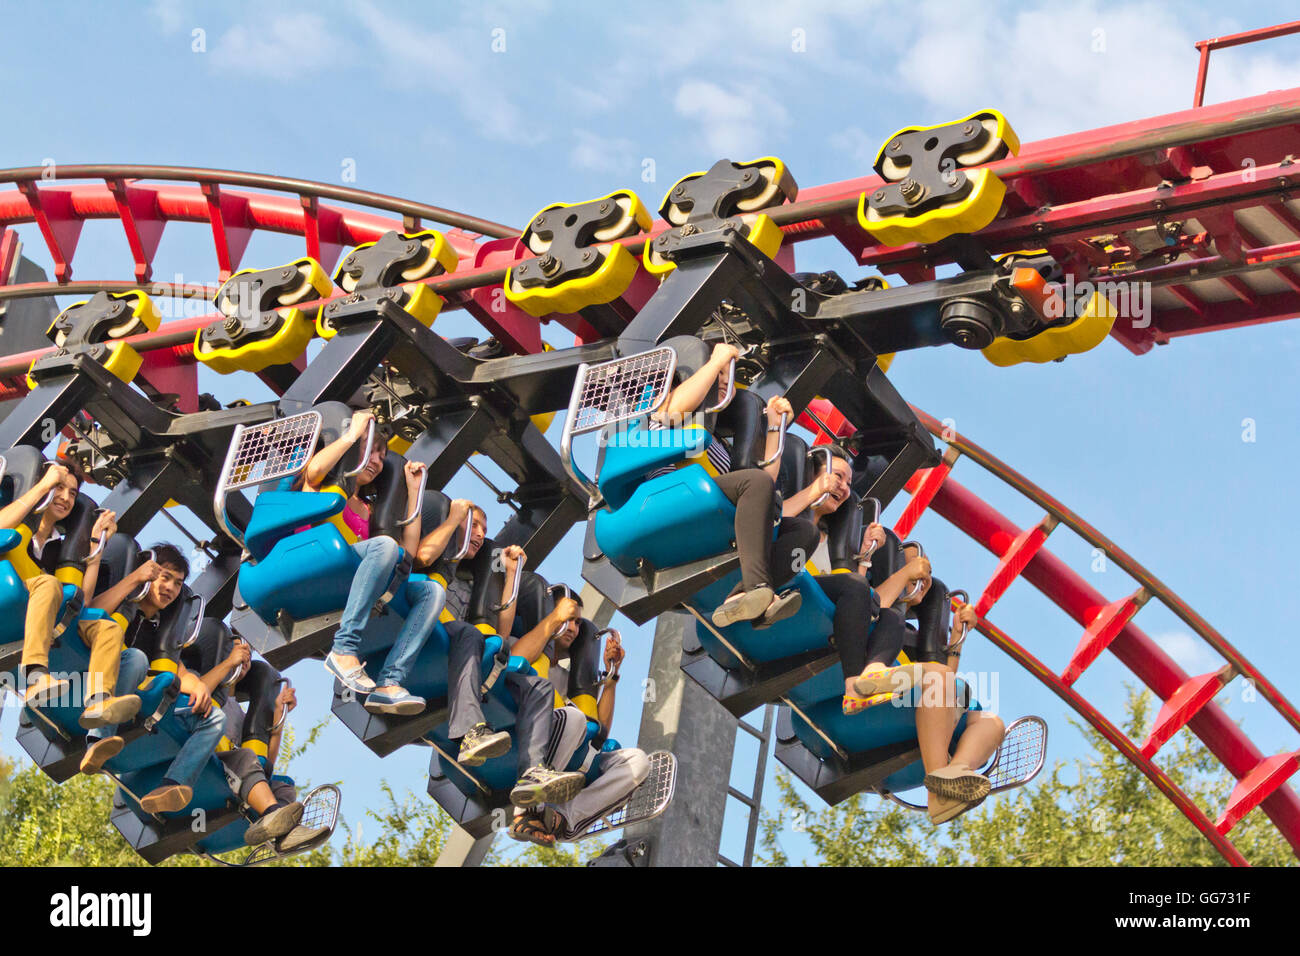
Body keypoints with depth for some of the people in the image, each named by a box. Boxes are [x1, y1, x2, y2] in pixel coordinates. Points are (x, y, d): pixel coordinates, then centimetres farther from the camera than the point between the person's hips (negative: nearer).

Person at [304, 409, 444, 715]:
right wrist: (352, 433, 3)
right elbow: (314, 469, -11)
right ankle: (344, 649, -35)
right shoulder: (325, 483, 17)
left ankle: (390, 684, -35)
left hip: (349, 591, 6)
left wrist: (413, 491, 23)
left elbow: (408, 551, 19)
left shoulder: (368, 508, 31)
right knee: (384, 545, -31)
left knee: (432, 590, -16)